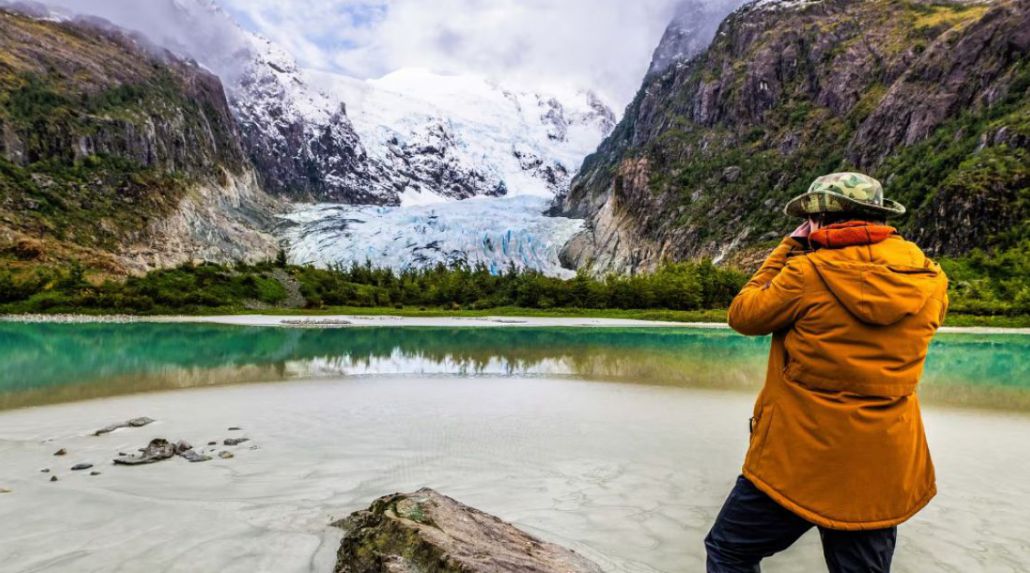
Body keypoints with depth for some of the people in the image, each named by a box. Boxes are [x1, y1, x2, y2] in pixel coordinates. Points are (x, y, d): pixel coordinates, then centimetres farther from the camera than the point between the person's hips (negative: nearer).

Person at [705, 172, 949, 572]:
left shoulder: (809, 271, -15)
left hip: (799, 461, -5)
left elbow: (743, 315, -4)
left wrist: (788, 250, 4)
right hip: (882, 471, 5)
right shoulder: (930, 281, -1)